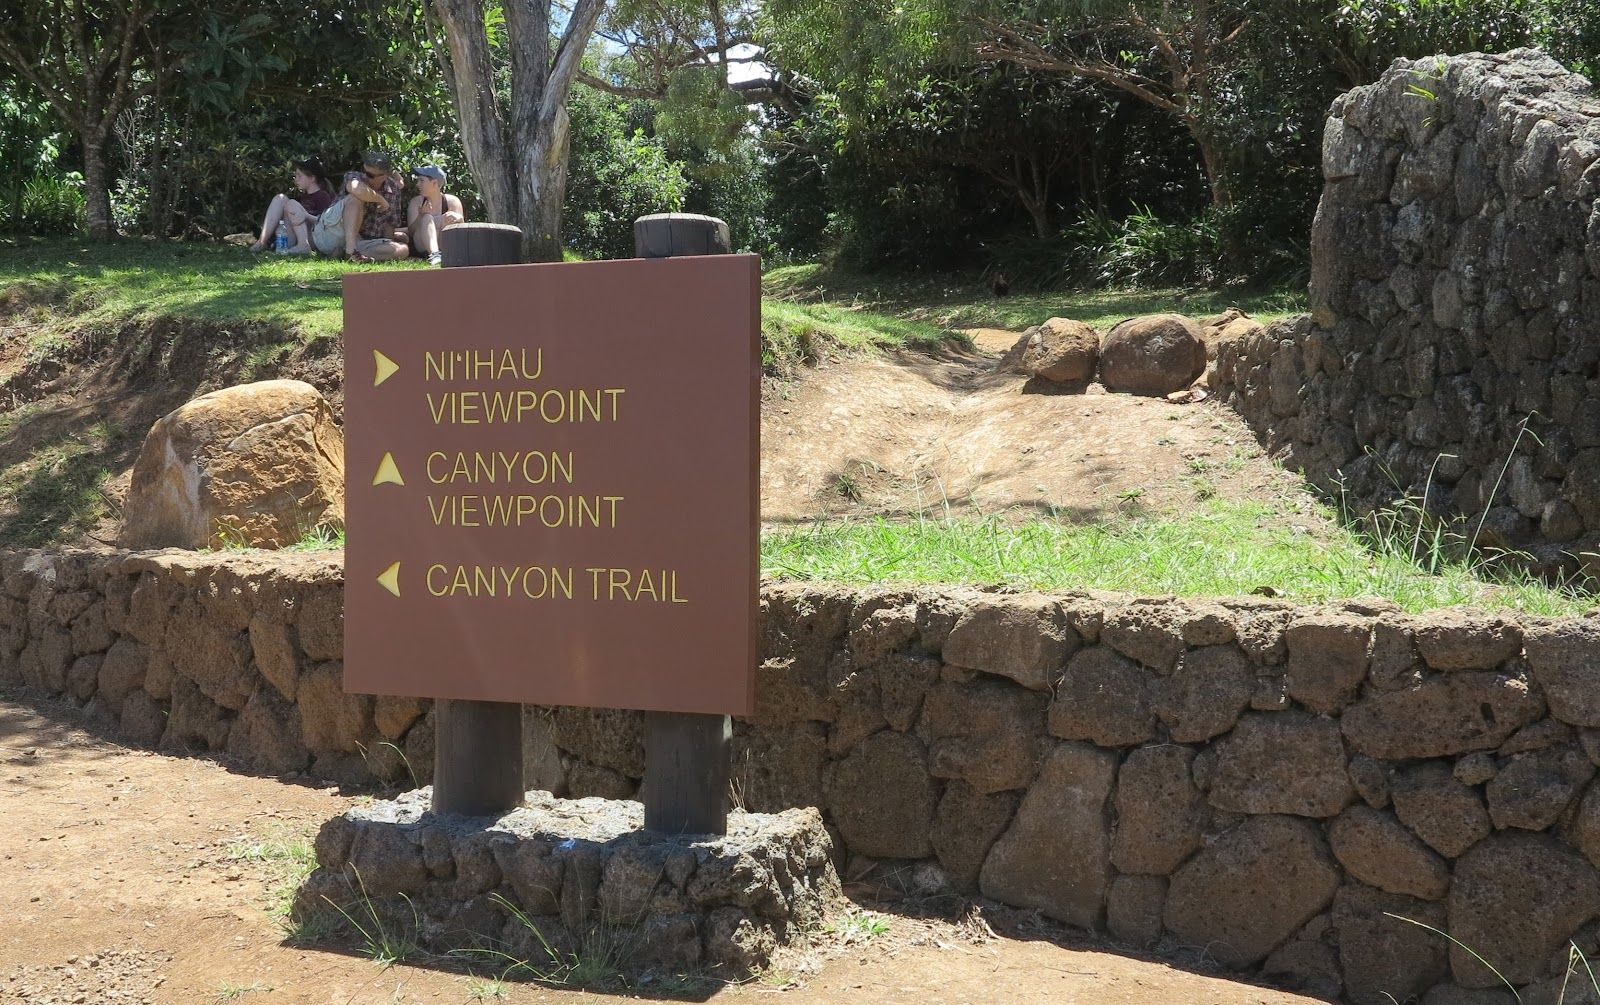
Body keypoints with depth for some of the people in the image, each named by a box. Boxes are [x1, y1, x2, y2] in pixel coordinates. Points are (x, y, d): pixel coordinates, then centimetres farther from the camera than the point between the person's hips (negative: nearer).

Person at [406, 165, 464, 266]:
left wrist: (458, 218, -28)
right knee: (427, 218, -25)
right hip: (423, 249, 0)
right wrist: (421, 216, -23)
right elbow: (411, 231, -5)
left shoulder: (452, 201, 1)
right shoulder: (416, 202, 4)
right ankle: (434, 254, -47)